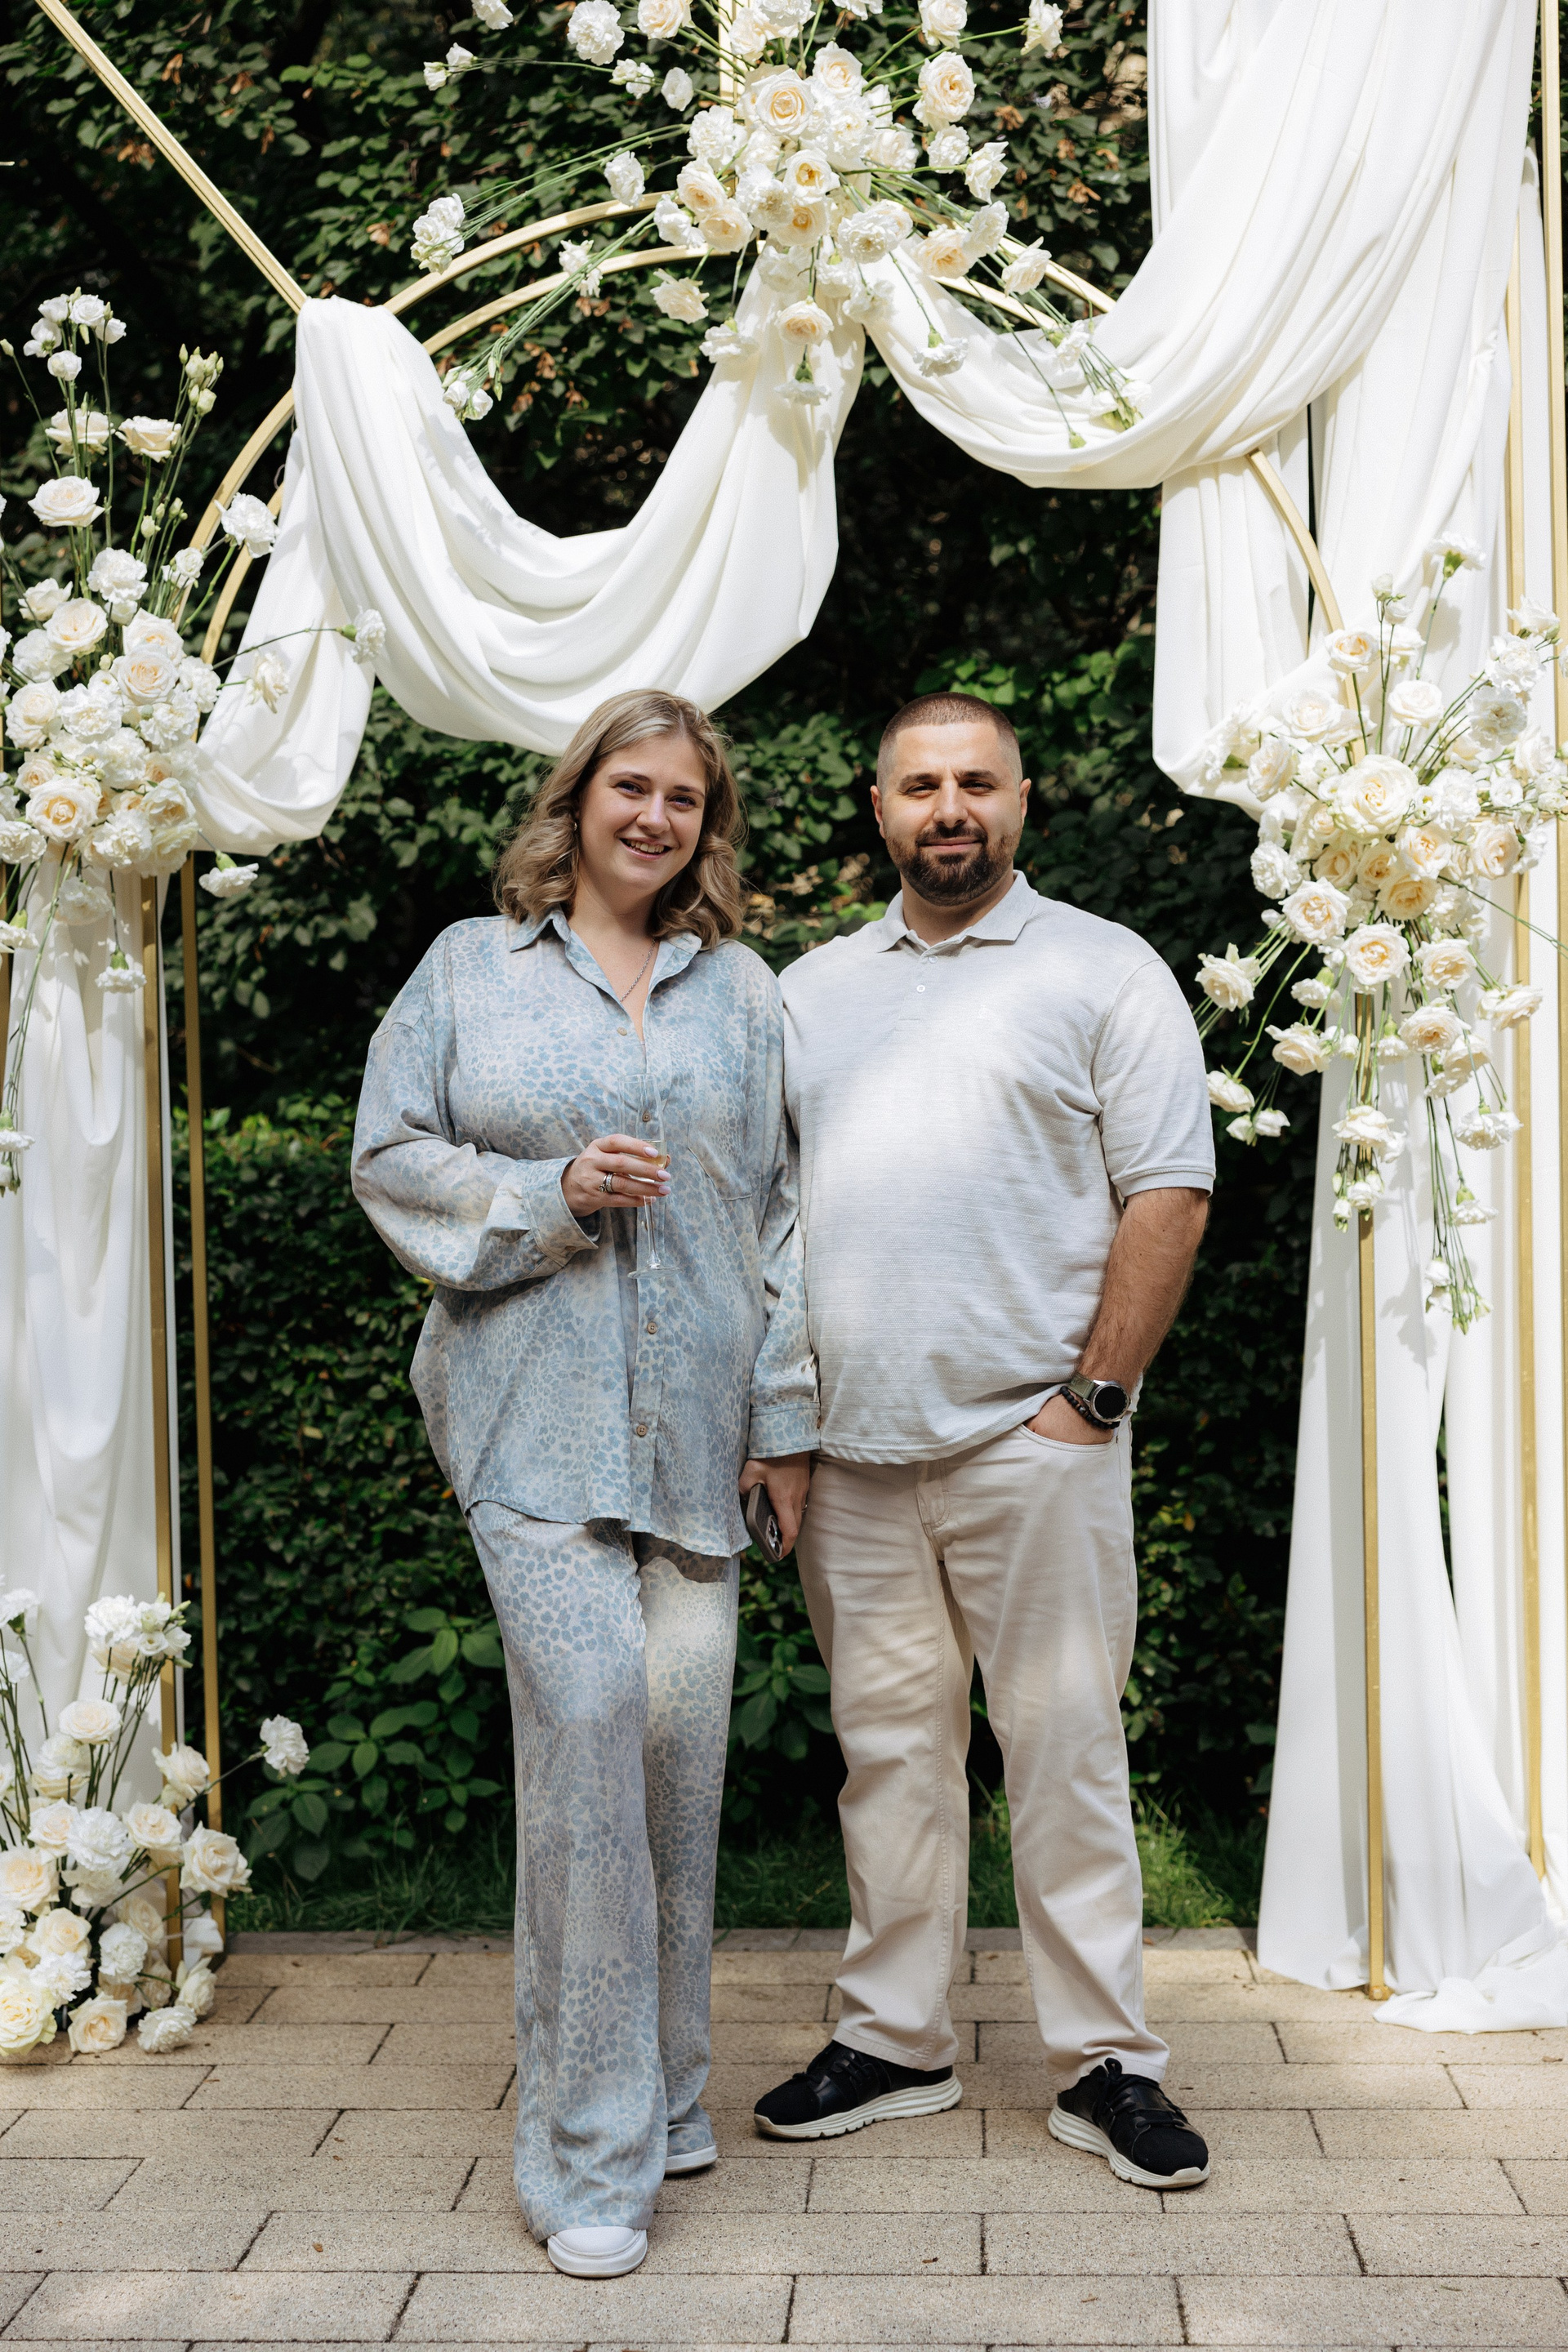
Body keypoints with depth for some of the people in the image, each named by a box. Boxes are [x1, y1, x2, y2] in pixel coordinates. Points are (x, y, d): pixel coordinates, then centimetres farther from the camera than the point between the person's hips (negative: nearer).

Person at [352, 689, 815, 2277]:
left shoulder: (742, 989, 16)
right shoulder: (470, 968, 10)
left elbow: (780, 1210, 14)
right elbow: (390, 1157, 6)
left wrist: (787, 1414, 8)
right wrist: (551, 1194, -10)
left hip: (695, 1416, 3)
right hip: (536, 1412, -3)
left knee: (682, 1731, 2)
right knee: (586, 1714, -14)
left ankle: (663, 2097, 21)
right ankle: (590, 2151, -3)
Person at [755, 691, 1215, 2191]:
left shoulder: (1104, 973, 2)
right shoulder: (809, 990, 15)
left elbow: (1167, 1195, -4)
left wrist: (1094, 1394, -10)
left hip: (1030, 1437, -4)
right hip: (850, 1447, 4)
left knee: (1065, 1745, 2)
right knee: (887, 1744, 11)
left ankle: (1103, 2061, 13)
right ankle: (893, 2041, 23)